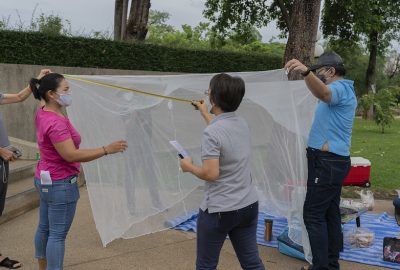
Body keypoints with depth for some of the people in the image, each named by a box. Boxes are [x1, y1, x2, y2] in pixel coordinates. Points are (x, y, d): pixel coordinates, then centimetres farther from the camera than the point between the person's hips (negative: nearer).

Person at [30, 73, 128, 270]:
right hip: (60, 184, -11)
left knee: (45, 228, 21)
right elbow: (71, 155, -32)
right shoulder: (56, 122, -27)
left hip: (46, 180, 11)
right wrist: (106, 150, -31)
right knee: (58, 234, -1)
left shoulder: (43, 114, 2)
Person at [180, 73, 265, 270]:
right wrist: (204, 113, 42)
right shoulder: (242, 124, 4)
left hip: (219, 210, -7)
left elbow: (211, 174, -25)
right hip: (249, 206, 7)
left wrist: (189, 167, -5)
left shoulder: (211, 132, -21)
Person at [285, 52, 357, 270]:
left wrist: (306, 71, -57)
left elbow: (323, 93, -41)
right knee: (330, 214, 12)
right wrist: (307, 74, 50)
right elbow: (323, 95, 43)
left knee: (313, 215, -9)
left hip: (327, 162, -11)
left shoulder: (339, 88, -14)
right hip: (333, 161, 11)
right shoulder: (343, 89, 20)